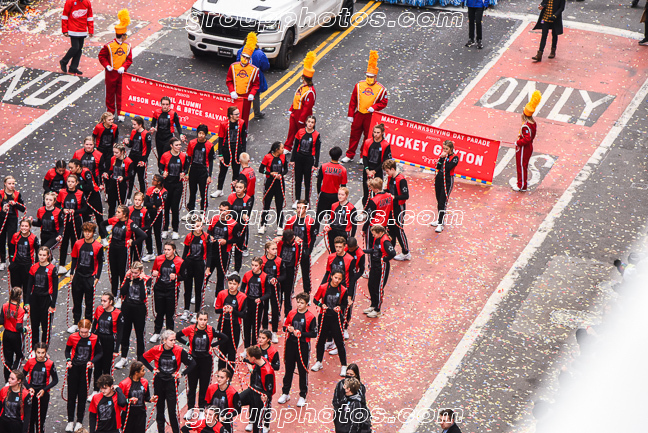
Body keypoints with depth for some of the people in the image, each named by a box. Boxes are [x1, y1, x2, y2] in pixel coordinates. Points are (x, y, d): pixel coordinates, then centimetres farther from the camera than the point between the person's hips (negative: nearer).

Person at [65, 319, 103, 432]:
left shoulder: (94, 339, -9)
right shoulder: (72, 337, -8)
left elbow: (100, 353, 4)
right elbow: (67, 350, 9)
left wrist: (92, 361, -11)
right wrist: (68, 360, -8)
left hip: (86, 369, -1)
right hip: (74, 368, 1)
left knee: (83, 395, 4)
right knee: (71, 394, 5)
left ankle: (80, 421, 16)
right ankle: (70, 421, 16)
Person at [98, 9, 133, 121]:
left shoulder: (127, 46, -1)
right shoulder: (109, 46, -13)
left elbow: (129, 59, 1)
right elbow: (101, 56, -2)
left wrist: (124, 67, -16)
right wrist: (107, 65, -15)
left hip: (121, 73, 3)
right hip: (111, 73, -3)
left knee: (121, 94, 7)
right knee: (110, 93, 10)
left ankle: (120, 113, 17)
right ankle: (110, 112, 24)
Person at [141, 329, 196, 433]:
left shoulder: (179, 351, -12)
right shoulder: (156, 350, -8)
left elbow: (192, 363, -4)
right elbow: (143, 359, 8)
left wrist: (182, 374, -9)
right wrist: (152, 369, 0)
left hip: (172, 382, -2)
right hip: (159, 381, 2)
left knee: (172, 410, -4)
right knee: (159, 408, 11)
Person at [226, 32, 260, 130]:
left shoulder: (254, 69, -4)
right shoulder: (233, 66, -1)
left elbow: (256, 84, 2)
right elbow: (229, 81, 4)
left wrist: (252, 94, -13)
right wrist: (232, 91, -10)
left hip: (246, 97, -1)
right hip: (235, 96, 1)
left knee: (245, 115, 8)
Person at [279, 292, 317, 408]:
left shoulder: (311, 317, -7)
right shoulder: (291, 313, 5)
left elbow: (314, 334, -8)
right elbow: (284, 327, 14)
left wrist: (301, 334, -19)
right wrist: (288, 329, -9)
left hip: (303, 346, -4)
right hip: (290, 344, 4)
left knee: (303, 371, 3)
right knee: (288, 369, 12)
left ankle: (302, 396, 13)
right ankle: (285, 393, 24)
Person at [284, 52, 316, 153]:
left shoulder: (310, 91, -28)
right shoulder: (302, 86, 1)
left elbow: (307, 107, -25)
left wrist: (301, 119, -20)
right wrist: (291, 110, 17)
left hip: (302, 116, -8)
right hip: (294, 114, 8)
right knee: (292, 130, 19)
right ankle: (287, 147, 33)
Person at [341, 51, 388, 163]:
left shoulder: (381, 89, -7)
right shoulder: (359, 85, -1)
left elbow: (384, 102, -1)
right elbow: (353, 101, 3)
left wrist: (373, 107, -18)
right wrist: (350, 115, 1)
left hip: (371, 116, -2)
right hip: (358, 115, 2)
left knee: (368, 137, 7)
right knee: (354, 135, 10)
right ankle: (349, 155, 22)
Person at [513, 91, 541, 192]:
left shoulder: (526, 126, -29)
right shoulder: (533, 123, -1)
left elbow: (527, 139, -32)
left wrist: (518, 143, -20)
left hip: (523, 149, -9)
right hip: (529, 147, 9)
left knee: (521, 166, 6)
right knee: (525, 166, 23)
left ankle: (522, 186, 17)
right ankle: (525, 183, 37)